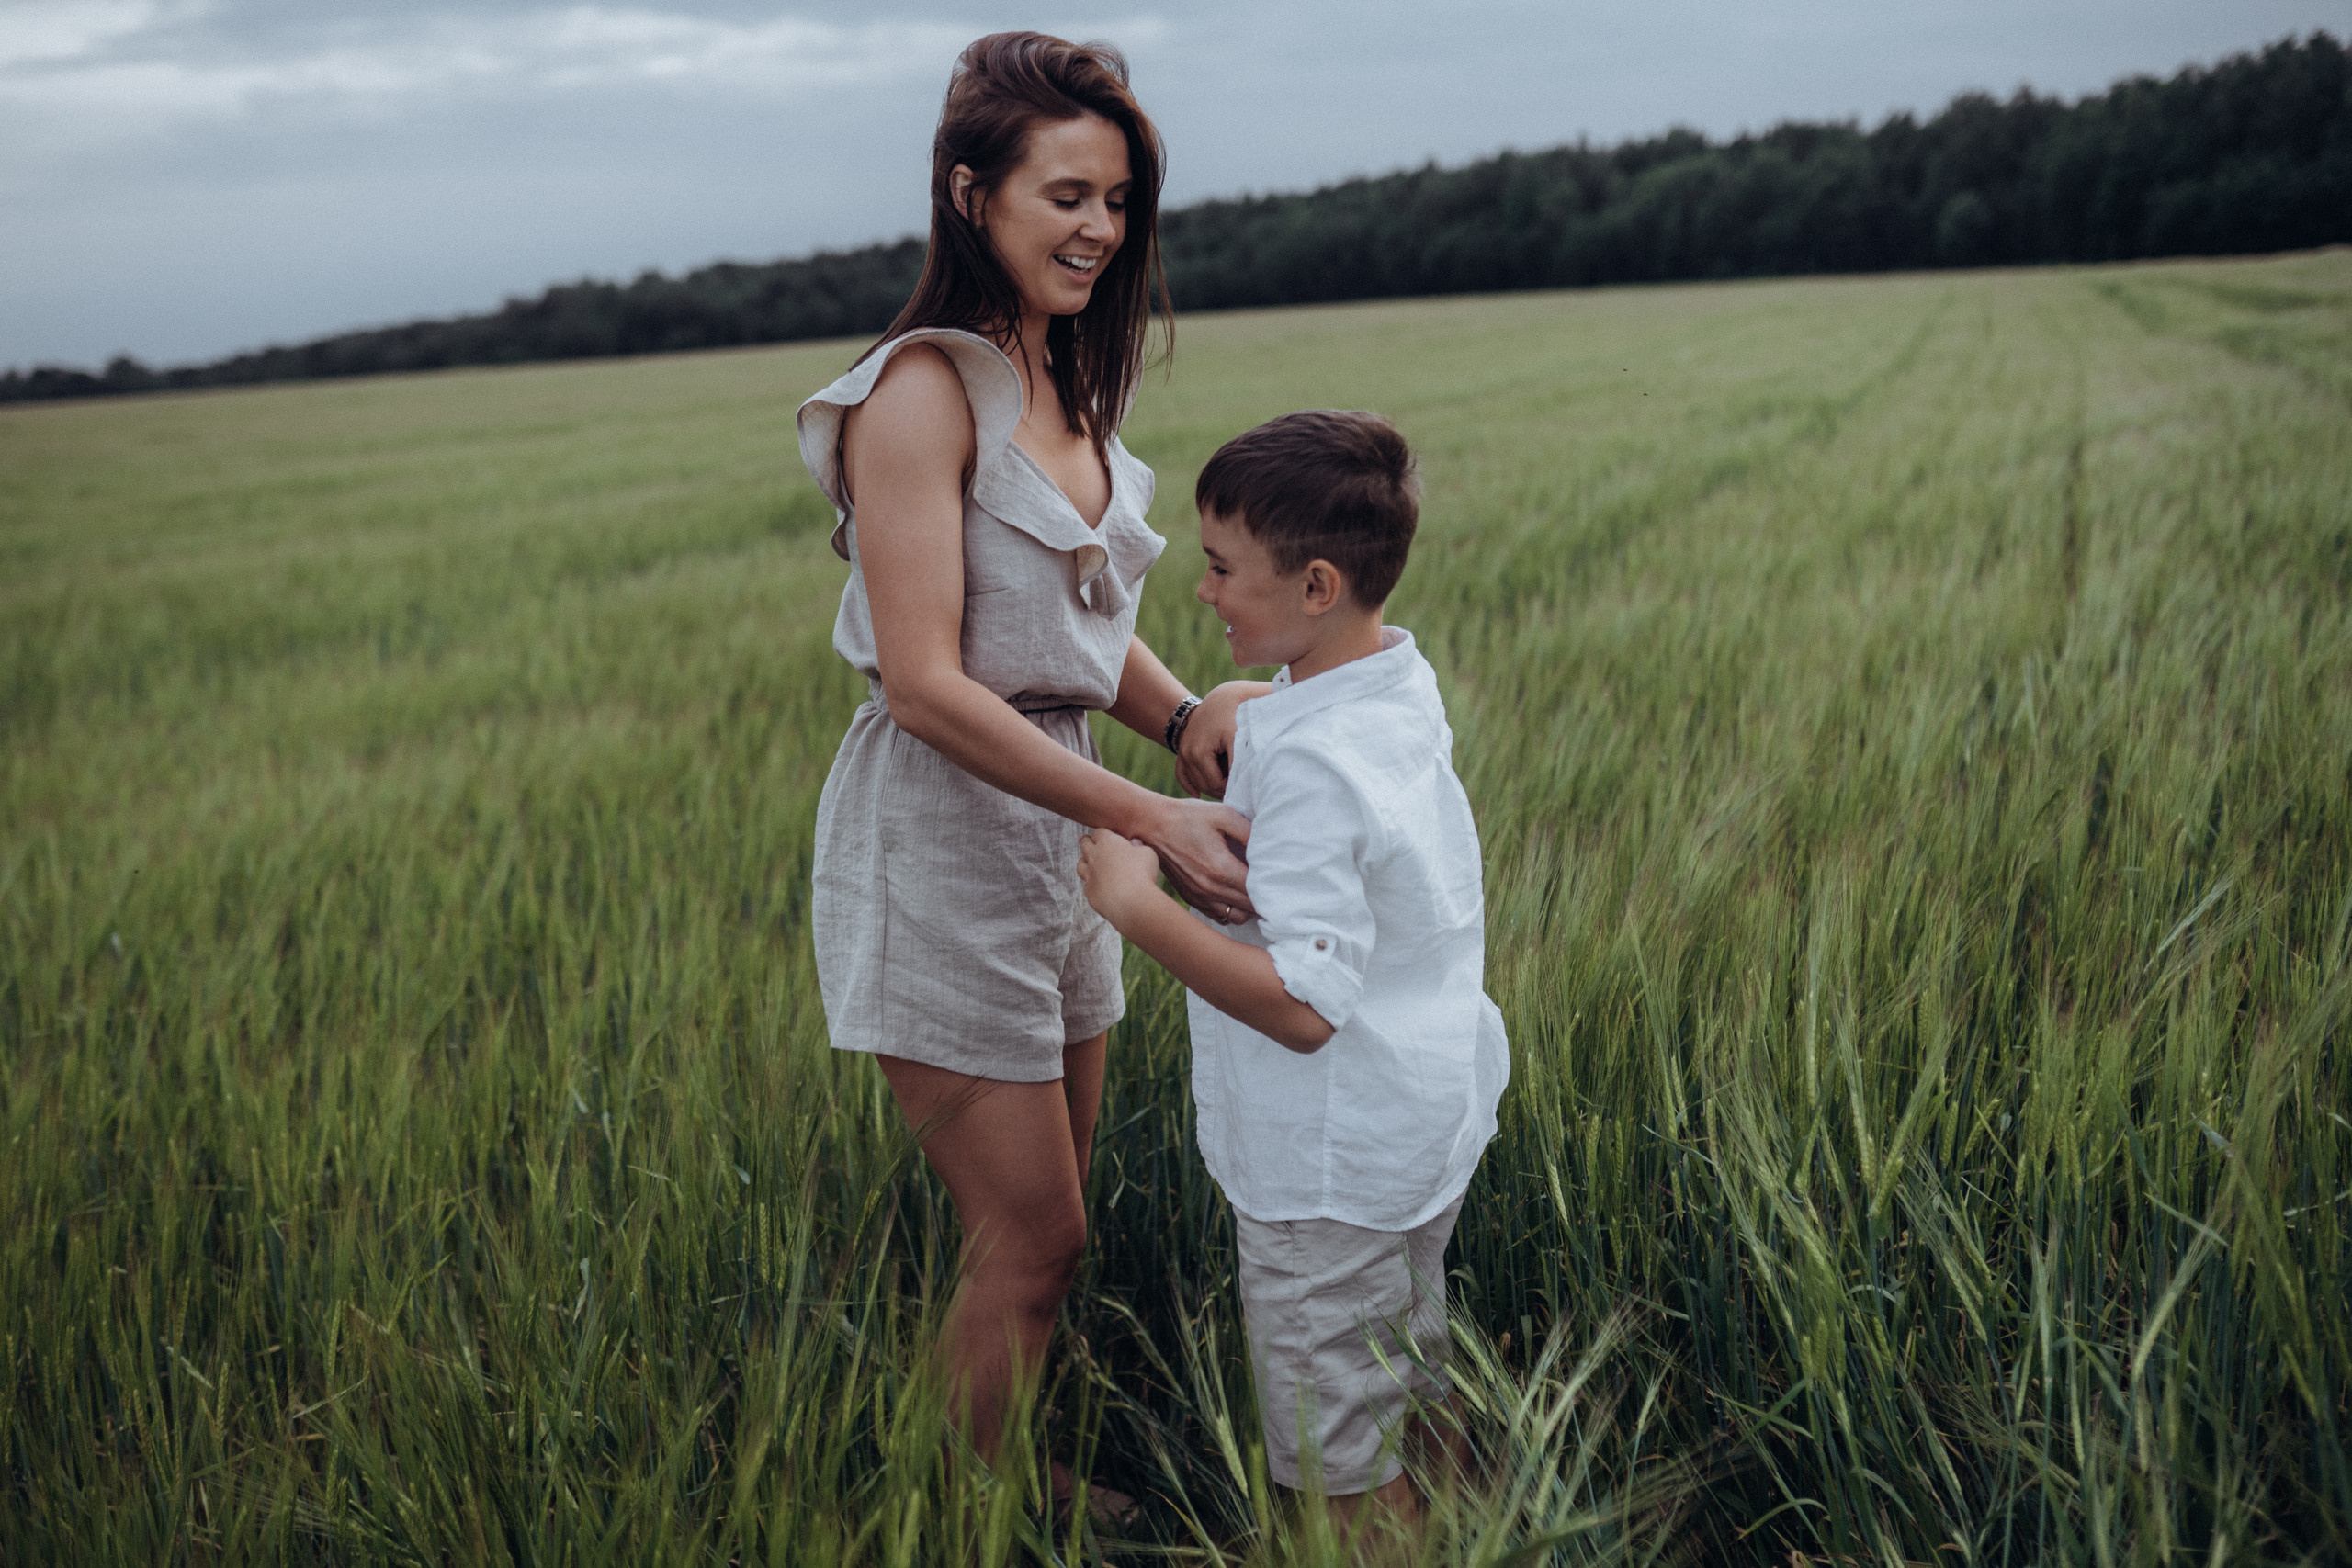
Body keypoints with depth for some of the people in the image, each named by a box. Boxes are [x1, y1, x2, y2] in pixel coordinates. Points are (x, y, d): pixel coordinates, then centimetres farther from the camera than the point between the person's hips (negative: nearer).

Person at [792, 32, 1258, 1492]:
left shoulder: (1063, 381, 9)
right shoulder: (925, 391, -17)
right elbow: (927, 684, -23)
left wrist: (1186, 711, -8)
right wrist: (1154, 819, -26)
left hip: (1055, 828, 8)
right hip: (941, 843, -8)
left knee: (1047, 1220, 17)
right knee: (1033, 1239, 1)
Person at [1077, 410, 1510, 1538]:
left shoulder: (1310, 763, -29)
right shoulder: (1405, 685, 0)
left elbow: (1302, 1003, -33)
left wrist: (1136, 906, -30)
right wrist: (1238, 732, 12)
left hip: (1331, 1168, -10)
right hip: (1427, 1120, 10)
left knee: (1335, 1466, 7)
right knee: (1414, 1395, 27)